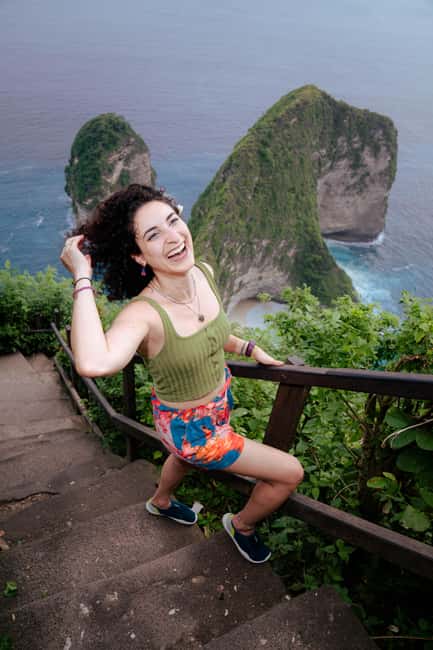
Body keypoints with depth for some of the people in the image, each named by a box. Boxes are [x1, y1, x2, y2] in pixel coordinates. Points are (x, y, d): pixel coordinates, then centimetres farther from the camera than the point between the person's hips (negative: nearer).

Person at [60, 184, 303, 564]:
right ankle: (242, 526, 35)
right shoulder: (143, 313, -36)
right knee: (290, 473, 3)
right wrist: (82, 277, -48)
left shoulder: (204, 273, -16)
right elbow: (93, 364, -58)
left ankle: (161, 502, 73)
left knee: (185, 458, 37)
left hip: (220, 398, 7)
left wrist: (250, 349, 7)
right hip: (191, 427, -7)